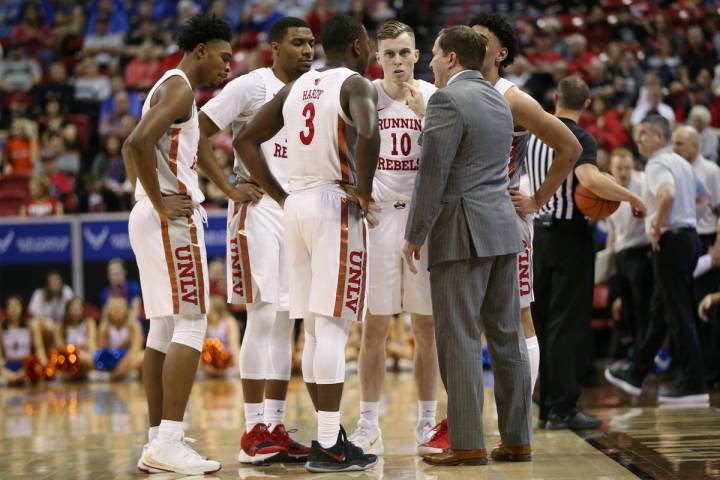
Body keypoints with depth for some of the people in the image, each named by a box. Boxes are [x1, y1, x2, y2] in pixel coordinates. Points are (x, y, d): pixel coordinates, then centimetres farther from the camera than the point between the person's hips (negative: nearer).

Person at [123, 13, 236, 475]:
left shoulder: (169, 88, 20)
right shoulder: (180, 88, -11)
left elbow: (133, 146, 29)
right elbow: (139, 142, -26)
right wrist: (160, 203, -19)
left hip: (150, 218, 10)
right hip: (175, 219, -10)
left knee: (163, 330, 10)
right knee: (190, 326, -11)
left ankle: (157, 440, 12)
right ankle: (169, 443, -15)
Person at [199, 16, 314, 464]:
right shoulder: (251, 86, -7)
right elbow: (198, 135, -11)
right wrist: (231, 185, -14)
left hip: (298, 212, 7)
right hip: (258, 210, -7)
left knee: (285, 322, 6)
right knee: (262, 318, -8)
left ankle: (276, 427, 10)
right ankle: (254, 430, -3)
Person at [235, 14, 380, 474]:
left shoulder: (297, 87, 16)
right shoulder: (357, 85, -6)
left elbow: (246, 140, 17)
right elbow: (368, 133, -28)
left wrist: (280, 195, 15)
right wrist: (364, 191, -15)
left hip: (297, 207, 8)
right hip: (337, 206, -7)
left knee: (316, 329, 11)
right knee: (333, 327, -8)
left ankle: (329, 435, 16)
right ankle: (329, 446, -8)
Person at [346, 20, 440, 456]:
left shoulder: (435, 98, 1)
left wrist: (423, 113, -15)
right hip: (377, 213, -1)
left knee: (427, 327, 6)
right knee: (375, 326, 0)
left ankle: (428, 423, 14)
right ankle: (369, 425, 6)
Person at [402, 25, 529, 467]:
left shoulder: (448, 100, -10)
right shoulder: (499, 101, 16)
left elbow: (433, 174, -14)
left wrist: (415, 235, -9)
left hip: (463, 232, -8)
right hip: (503, 229, 8)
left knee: (459, 340, -5)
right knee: (507, 335, 10)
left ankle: (468, 444, -6)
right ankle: (517, 437, 13)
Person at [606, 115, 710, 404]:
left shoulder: (657, 165, -13)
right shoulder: (682, 163, 17)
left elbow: (668, 194, -33)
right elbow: (703, 197, 31)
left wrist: (657, 227, -19)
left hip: (670, 241, -10)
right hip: (689, 236, 10)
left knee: (679, 314, -8)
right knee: (659, 311, 15)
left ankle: (693, 384, -8)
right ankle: (636, 375, 24)